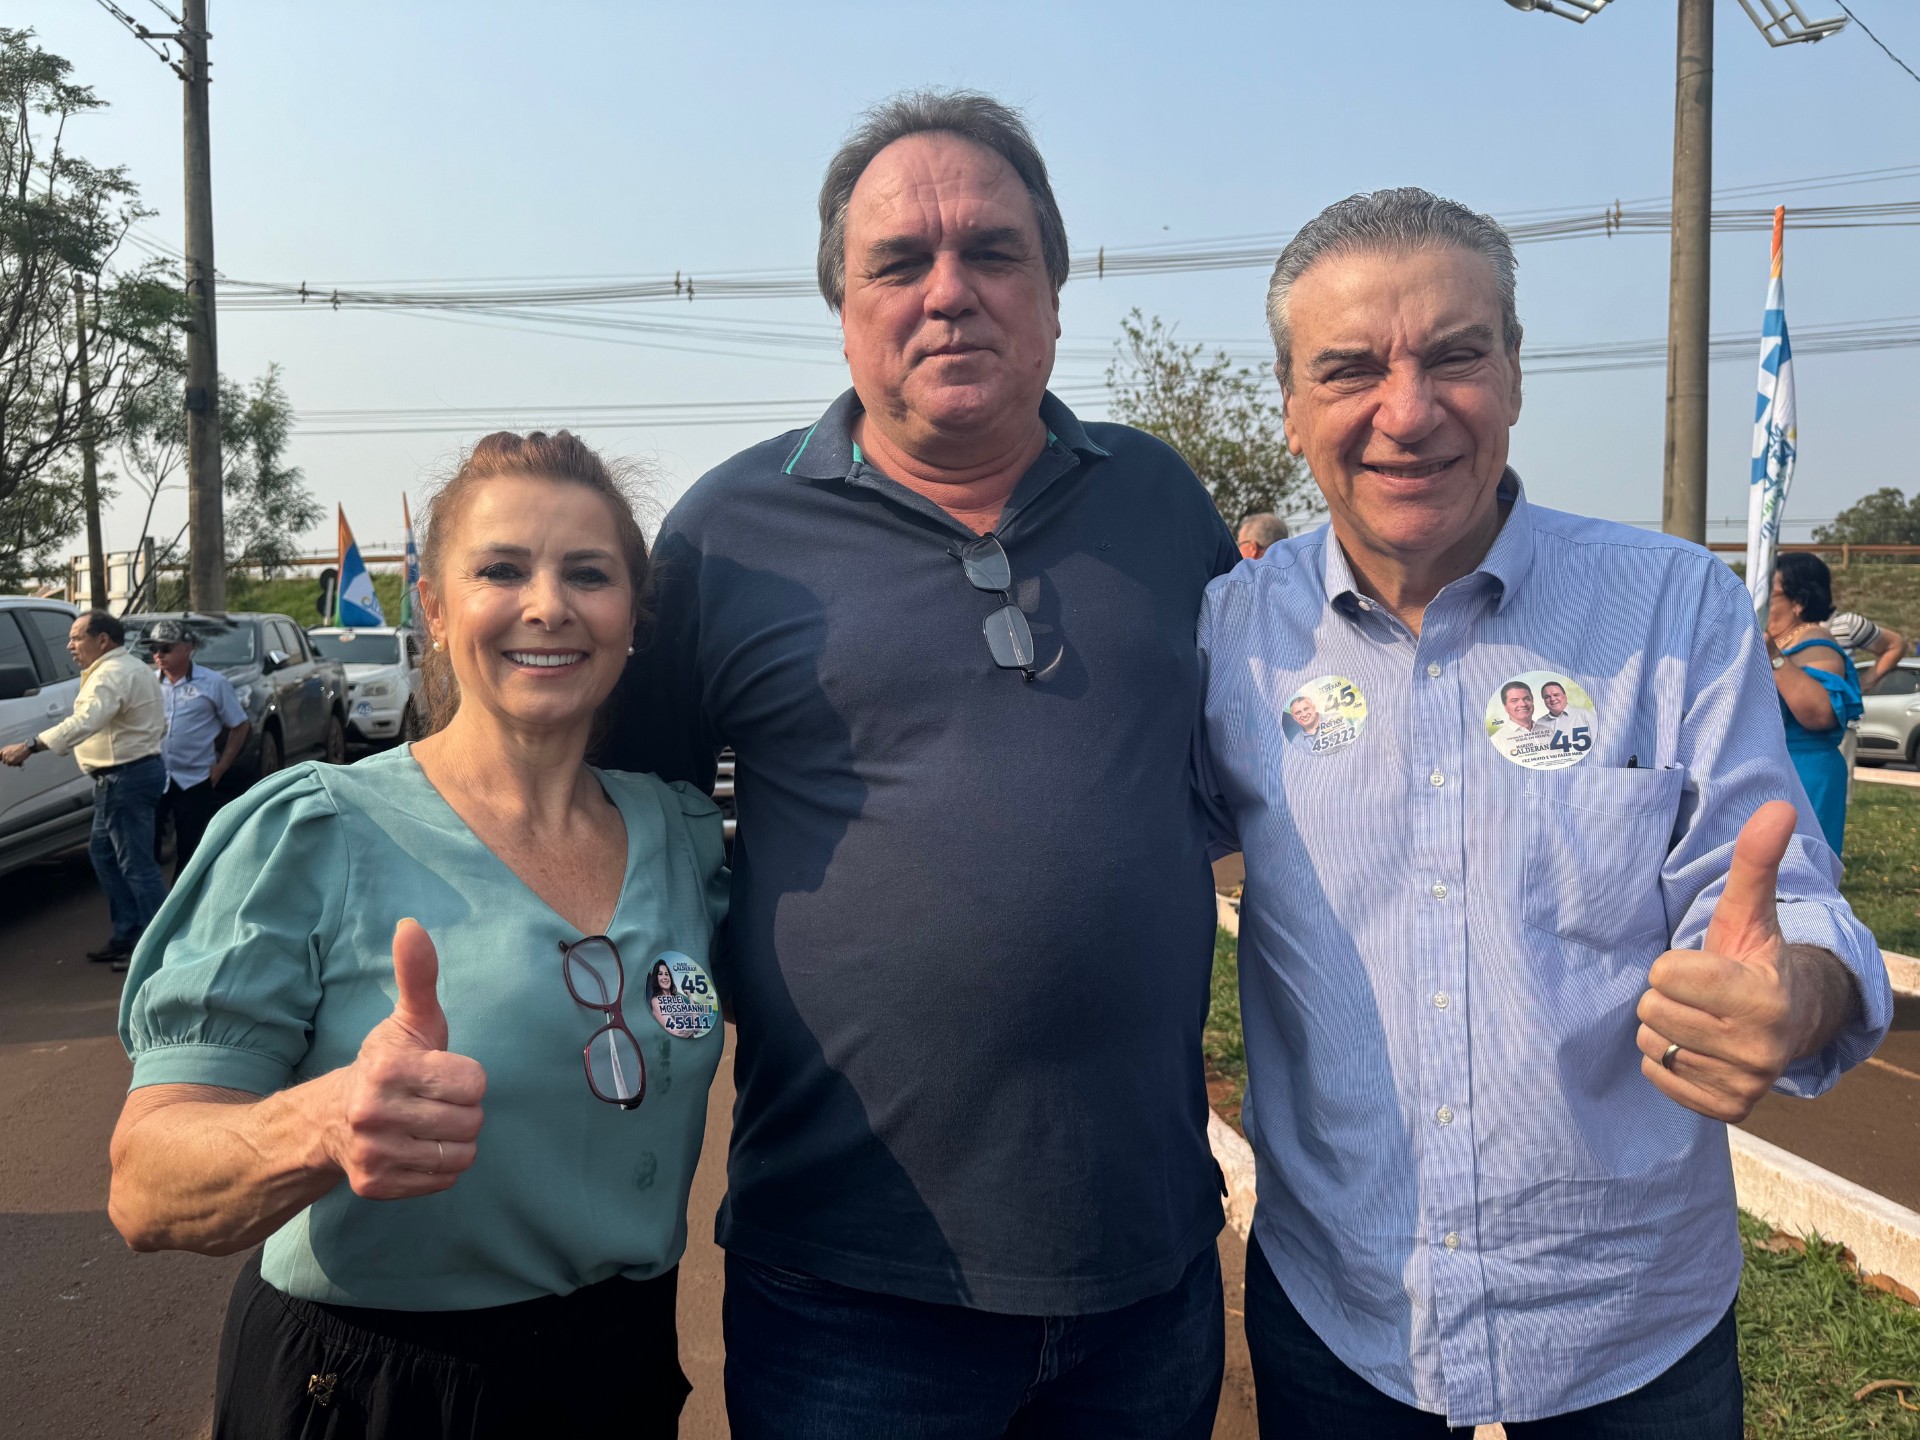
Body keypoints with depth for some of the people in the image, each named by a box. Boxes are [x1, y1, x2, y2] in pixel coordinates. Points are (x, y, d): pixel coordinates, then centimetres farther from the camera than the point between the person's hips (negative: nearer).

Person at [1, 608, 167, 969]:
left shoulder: (111, 674, -18)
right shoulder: (132, 668, 17)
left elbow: (84, 722, -33)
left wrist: (30, 746, -39)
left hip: (125, 777, -11)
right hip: (139, 767, 11)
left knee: (137, 862, -7)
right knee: (103, 853, 17)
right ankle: (126, 934, 22)